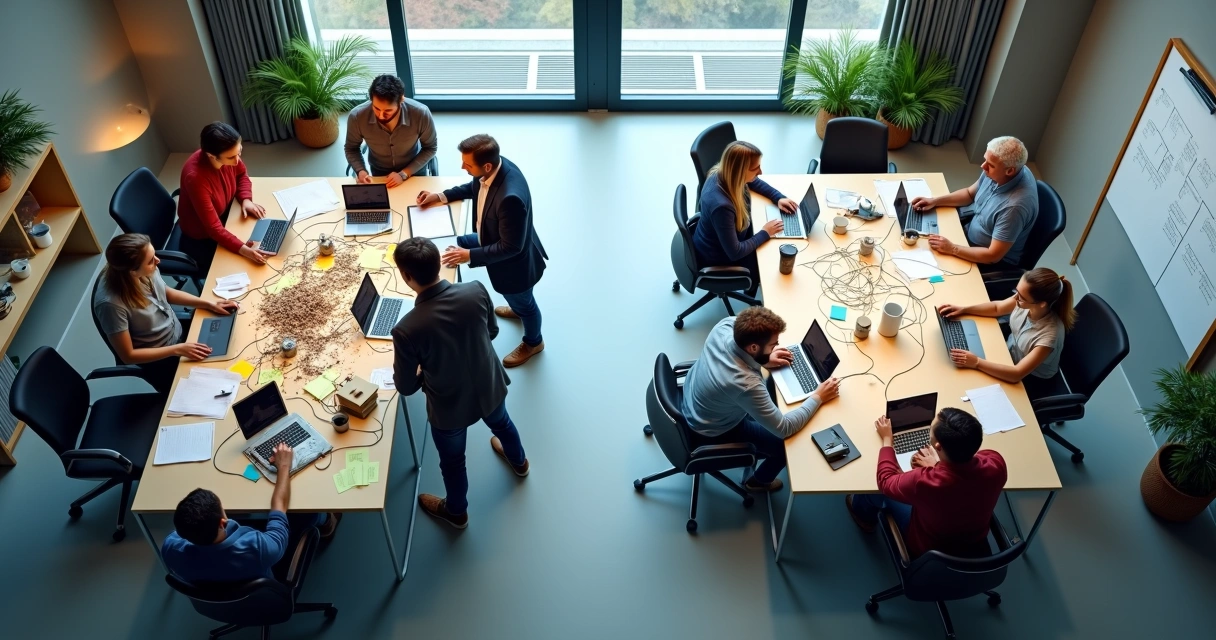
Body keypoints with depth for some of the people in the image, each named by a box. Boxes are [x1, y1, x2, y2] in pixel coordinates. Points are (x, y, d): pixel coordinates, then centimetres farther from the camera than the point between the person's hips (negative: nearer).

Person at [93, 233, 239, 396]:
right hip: (158, 360, -6)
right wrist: (177, 350, -25)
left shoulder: (147, 271, -19)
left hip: (178, 331, 6)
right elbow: (128, 355, -24)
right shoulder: (111, 303, -36)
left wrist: (209, 304, -4)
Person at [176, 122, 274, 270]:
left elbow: (241, 174, 4)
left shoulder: (228, 154, -21)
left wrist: (246, 200, -14)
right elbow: (214, 228, -36)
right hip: (203, 236, -6)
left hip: (225, 212, 7)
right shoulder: (195, 177, -39)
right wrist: (243, 250, -48)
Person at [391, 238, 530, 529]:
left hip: (450, 408, -3)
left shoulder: (406, 330, -35)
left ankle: (456, 511, 56)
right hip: (490, 387, 4)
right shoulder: (476, 291, -25)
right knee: (501, 423, 38)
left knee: (452, 462, 28)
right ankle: (518, 461, 69)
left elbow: (405, 387, -18)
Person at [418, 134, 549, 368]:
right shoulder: (494, 166, -18)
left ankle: (533, 342, 53)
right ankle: (517, 308, 58)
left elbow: (510, 247, -33)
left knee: (524, 302, 17)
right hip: (492, 240, 10)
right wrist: (441, 196, 1)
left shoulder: (510, 197, -45)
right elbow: (475, 186, 7)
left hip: (514, 261, -9)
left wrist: (469, 255, -27)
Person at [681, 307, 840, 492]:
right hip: (715, 431, -6)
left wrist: (764, 360, -11)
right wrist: (818, 397, -20)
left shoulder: (724, 327, -26)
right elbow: (784, 429, -30)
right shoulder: (745, 384, -43)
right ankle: (758, 481, 37)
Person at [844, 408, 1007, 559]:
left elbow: (886, 482, -17)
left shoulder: (924, 482, -41)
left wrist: (887, 439, -5)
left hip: (929, 551, -4)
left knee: (882, 490, 17)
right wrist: (939, 466, 4)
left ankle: (865, 515, 49)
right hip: (975, 546, 4)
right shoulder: (996, 463, -30)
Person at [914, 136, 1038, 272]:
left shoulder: (1015, 206, -37)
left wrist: (951, 249, -30)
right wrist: (935, 201, -4)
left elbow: (993, 255, -33)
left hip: (997, 260, -7)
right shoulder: (995, 172, -14)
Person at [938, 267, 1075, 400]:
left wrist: (976, 362, -40)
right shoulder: (1025, 301, -22)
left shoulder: (1049, 333, -38)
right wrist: (963, 310, -10)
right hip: (1010, 354, 6)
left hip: (1030, 380, -6)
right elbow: (997, 308, 1)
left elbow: (1017, 374, -38)